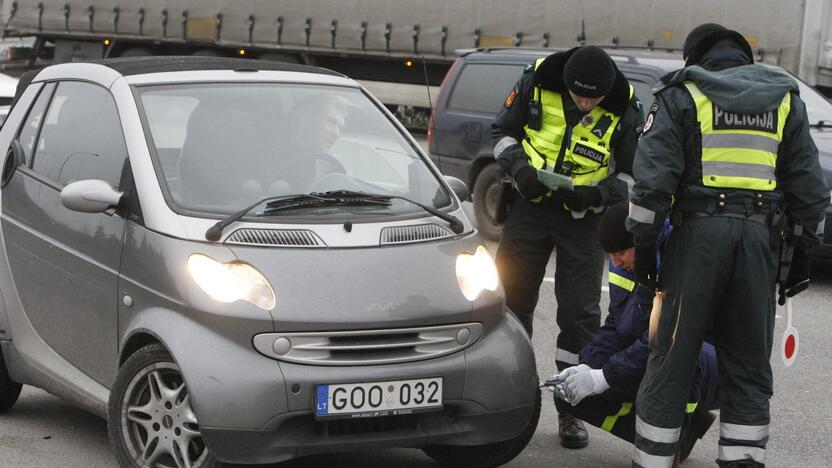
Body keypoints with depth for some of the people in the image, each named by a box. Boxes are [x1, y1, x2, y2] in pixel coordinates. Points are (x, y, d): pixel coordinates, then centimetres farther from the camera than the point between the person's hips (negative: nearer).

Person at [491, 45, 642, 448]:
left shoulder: (624, 109, -14)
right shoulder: (536, 82, -12)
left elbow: (631, 174, -4)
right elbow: (503, 131, 3)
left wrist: (596, 194, -23)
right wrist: (518, 166, -17)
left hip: (584, 215, -1)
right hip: (532, 201, 1)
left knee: (580, 311, -1)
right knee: (511, 298, 4)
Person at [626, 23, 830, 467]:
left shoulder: (681, 95, 6)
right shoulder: (785, 100, 16)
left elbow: (653, 177, -5)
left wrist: (643, 241, -1)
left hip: (699, 232, -3)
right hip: (759, 236, 3)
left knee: (670, 362, 2)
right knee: (748, 369, 11)